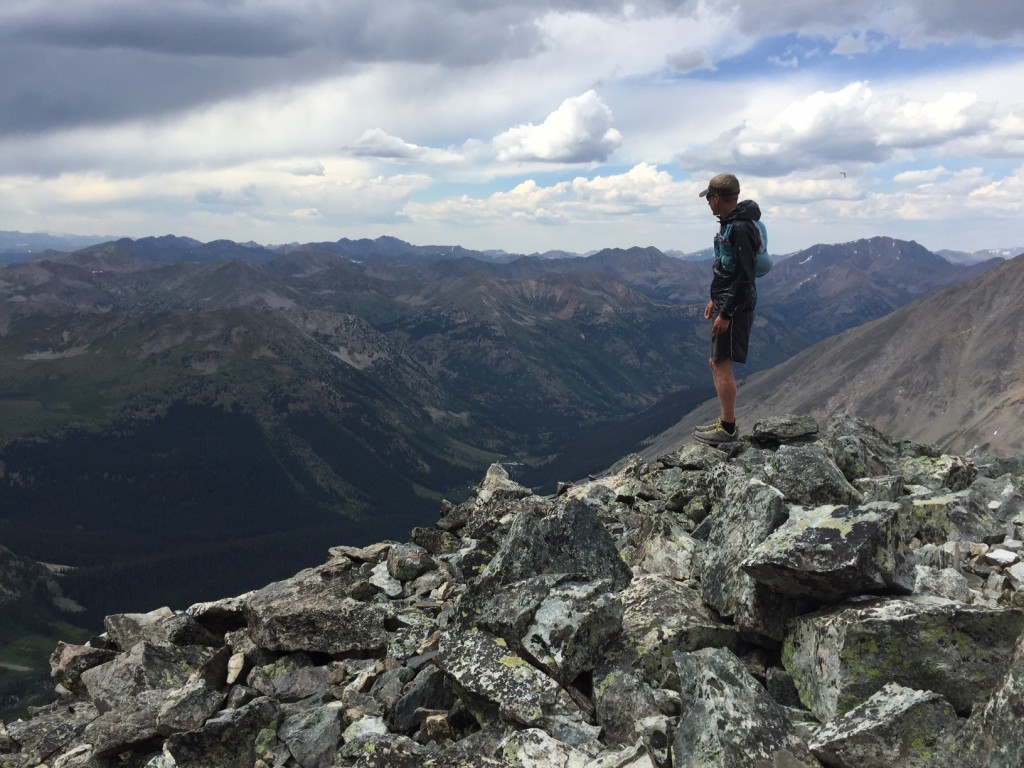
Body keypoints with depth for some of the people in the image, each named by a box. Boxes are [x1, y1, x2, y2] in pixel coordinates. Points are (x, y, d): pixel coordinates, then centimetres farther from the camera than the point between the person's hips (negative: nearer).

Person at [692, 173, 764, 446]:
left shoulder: (741, 228, -19)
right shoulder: (729, 223, 13)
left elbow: (744, 277, -23)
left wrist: (725, 313, -23)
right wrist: (715, 300, 22)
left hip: (735, 307, -10)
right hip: (725, 303, 10)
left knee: (723, 364, -5)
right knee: (717, 363, 15)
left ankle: (728, 429, 3)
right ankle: (726, 422, 23)